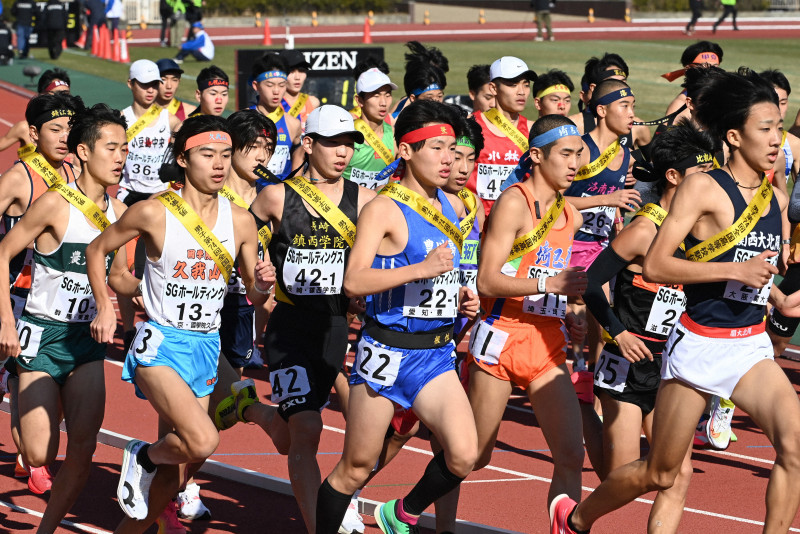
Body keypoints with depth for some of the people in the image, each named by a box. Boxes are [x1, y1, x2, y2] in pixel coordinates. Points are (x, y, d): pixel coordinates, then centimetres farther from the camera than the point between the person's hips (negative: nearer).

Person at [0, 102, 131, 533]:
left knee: (83, 450, -6)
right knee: (39, 455, -9)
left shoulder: (118, 212, 3)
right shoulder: (56, 203, -14)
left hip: (87, 339, 5)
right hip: (42, 336, -5)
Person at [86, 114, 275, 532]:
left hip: (207, 348, 5)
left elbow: (252, 294, 10)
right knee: (203, 441, -26)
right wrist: (105, 308, -4)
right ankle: (143, 456, 5)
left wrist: (261, 285, -12)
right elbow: (96, 250, 4)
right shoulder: (153, 212, -10)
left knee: (178, 472, 8)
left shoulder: (240, 221, 2)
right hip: (161, 344, -5)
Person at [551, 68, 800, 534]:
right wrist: (736, 271, -23)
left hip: (752, 347, 5)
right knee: (660, 473, 9)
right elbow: (655, 266, -19)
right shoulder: (703, 187, -12)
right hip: (699, 344, -5)